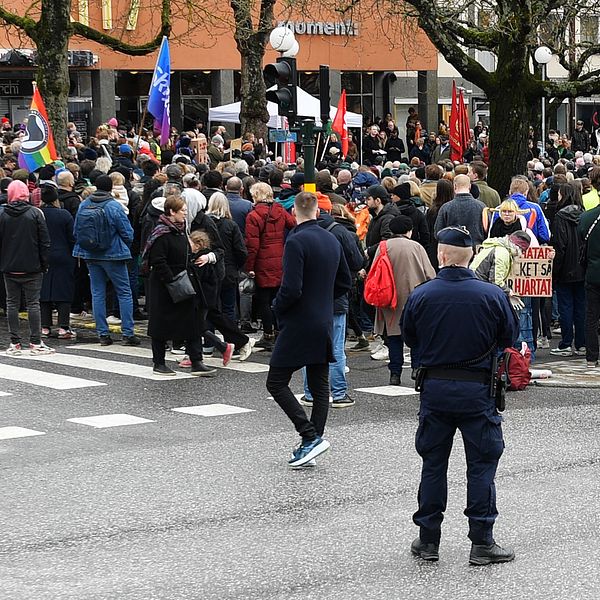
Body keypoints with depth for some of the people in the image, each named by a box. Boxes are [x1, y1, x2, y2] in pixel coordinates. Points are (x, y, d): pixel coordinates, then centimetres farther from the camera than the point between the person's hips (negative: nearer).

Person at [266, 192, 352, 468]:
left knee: (276, 383, -1)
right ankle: (312, 443, 11)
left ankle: (311, 437, -11)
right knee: (320, 388, 10)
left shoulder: (296, 241, -17)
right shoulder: (333, 240, 8)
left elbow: (291, 289, -23)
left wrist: (278, 307, -4)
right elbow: (345, 283, 17)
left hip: (298, 325, -8)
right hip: (324, 324, 8)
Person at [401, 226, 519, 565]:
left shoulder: (421, 295, -8)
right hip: (477, 390, -2)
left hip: (434, 387, 2)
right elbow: (509, 338, 1)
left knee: (433, 463, 12)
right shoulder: (493, 296, -11)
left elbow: (410, 337, 5)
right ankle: (482, 543, 5)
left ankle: (428, 540, 17)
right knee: (482, 464, 6)